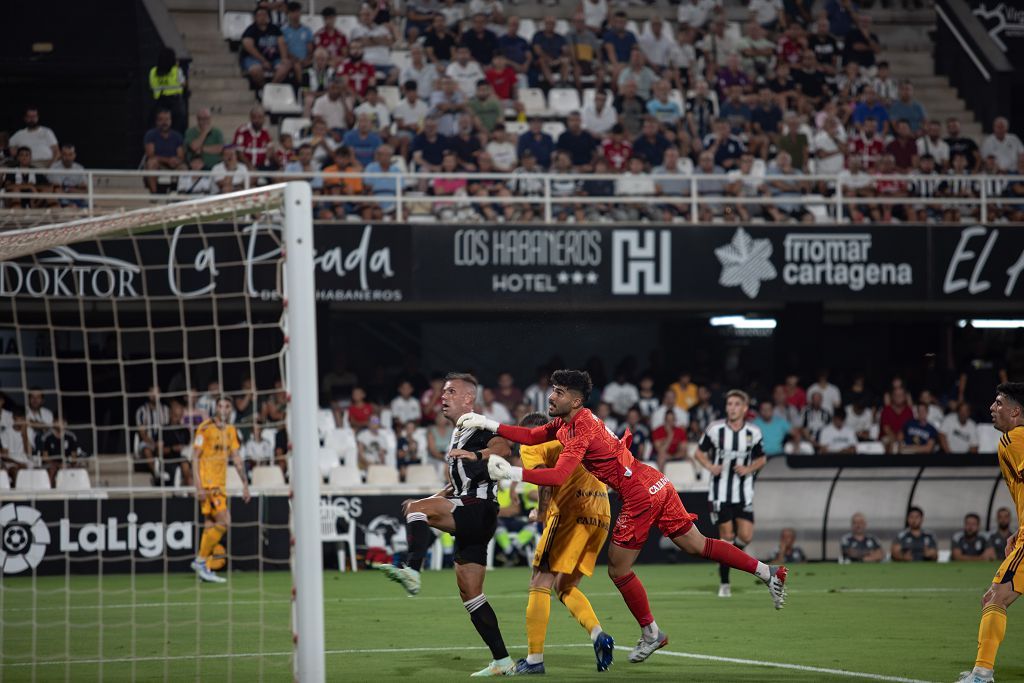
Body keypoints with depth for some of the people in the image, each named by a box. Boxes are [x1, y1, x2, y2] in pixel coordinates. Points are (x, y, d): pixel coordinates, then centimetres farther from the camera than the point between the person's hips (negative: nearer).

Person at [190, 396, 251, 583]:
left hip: (220, 484, 7)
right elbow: (195, 457, -10)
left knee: (211, 524, 7)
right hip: (207, 483, -7)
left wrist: (245, 484, 15)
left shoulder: (230, 431, 12)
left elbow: (236, 458, 18)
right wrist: (199, 485, -17)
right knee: (224, 522, -14)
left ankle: (200, 563, 13)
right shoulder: (206, 428, -9)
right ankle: (201, 561, -7)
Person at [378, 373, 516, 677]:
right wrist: (435, 498, 23)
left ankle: (411, 571, -46)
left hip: (480, 510, -10)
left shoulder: (480, 430, -5)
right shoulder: (457, 435, 25)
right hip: (468, 521, 10)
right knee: (470, 594, 7)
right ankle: (502, 661, 7)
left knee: (415, 508, -26)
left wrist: (476, 454, -44)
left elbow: (503, 448, -27)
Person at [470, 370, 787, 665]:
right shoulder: (565, 422, 8)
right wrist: (489, 424, 10)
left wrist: (513, 473, -27)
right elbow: (532, 436, 16)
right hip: (656, 483, 9)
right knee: (697, 545, 15)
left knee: (618, 569, 5)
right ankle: (768, 572, 16)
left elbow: (559, 476, -28)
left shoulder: (581, 429, -20)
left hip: (639, 495, -9)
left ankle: (651, 634, 19)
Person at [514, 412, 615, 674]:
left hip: (571, 513, -7)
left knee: (540, 583, -1)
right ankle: (599, 635, -6)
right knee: (565, 587, 17)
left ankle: (534, 659, -7)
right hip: (601, 516, 7)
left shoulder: (530, 447, 9)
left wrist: (541, 513, -1)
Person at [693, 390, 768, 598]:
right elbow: (699, 452, 6)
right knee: (727, 536, -4)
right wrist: (710, 466, -13)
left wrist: (749, 469, -8)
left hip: (744, 493, 2)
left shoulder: (753, 432, 0)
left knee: (746, 536, -10)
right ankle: (724, 584, 8)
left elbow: (761, 458, 12)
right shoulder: (715, 429, -5)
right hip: (721, 492, -2)